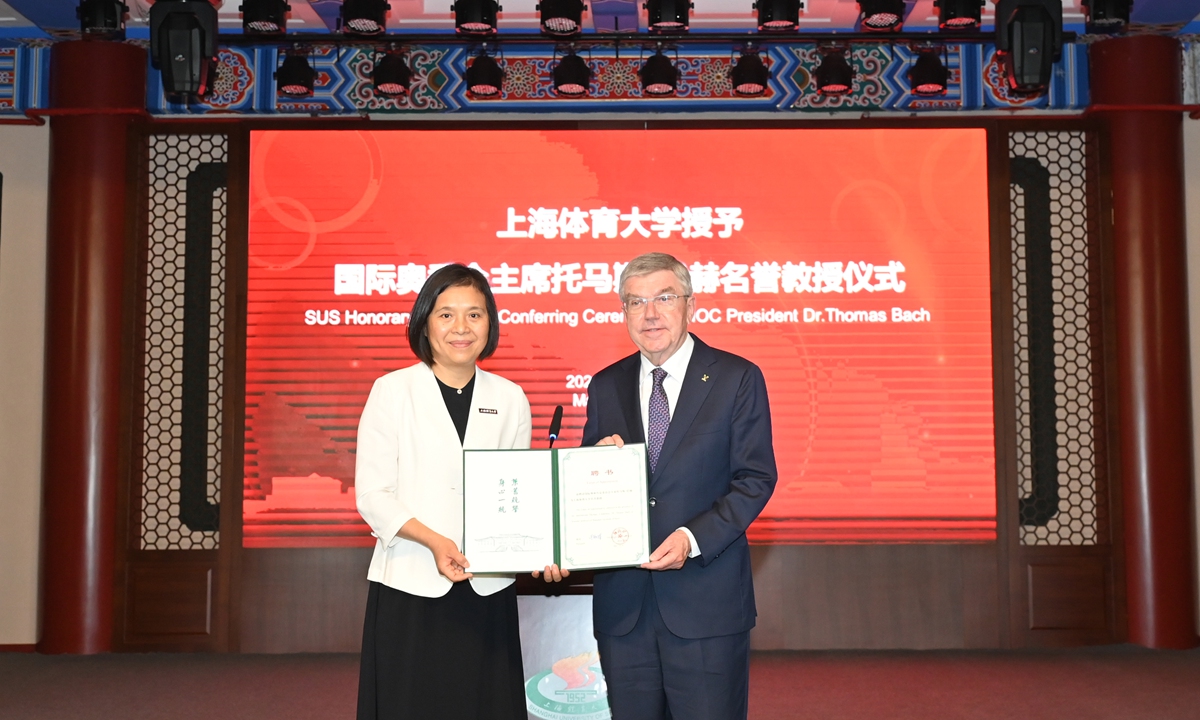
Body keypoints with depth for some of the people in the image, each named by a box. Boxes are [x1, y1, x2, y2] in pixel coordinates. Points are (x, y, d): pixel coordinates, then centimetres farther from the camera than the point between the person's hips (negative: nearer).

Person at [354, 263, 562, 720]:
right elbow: (372, 495, -3)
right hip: (410, 585, -2)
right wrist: (434, 542, -18)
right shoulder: (392, 391, 1)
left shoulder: (510, 399, 9)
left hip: (487, 588, 3)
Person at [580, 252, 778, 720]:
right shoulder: (606, 386, 10)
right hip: (623, 602, 4)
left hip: (707, 599, -3)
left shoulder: (737, 378, -1)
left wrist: (693, 538, -17)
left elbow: (756, 479, -5)